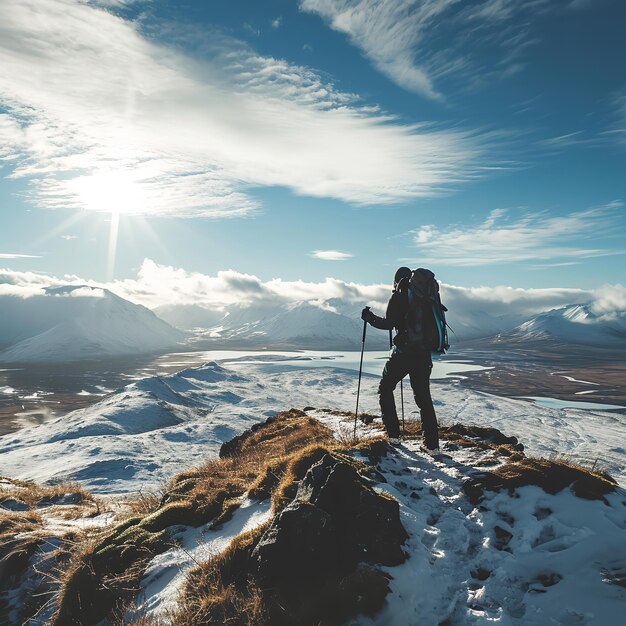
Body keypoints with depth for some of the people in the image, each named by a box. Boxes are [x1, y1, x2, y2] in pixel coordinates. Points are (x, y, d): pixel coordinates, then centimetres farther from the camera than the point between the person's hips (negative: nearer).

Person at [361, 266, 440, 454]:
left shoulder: (399, 296, -5)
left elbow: (388, 324, -13)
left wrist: (370, 317, 4)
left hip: (403, 352, -5)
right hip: (424, 354, 5)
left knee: (385, 389, 15)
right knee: (423, 397, 14)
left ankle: (393, 434, 13)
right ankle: (432, 444, 10)